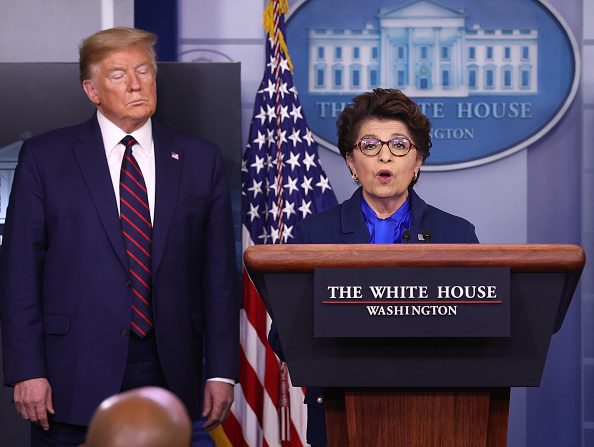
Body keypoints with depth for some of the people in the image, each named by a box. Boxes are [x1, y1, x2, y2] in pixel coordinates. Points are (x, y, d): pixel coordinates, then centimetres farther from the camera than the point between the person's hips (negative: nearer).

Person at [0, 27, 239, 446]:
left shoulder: (200, 159, 8)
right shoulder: (44, 157, 2)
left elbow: (219, 271, 8)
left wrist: (222, 371, 2)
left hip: (169, 374, 2)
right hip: (74, 376, -2)